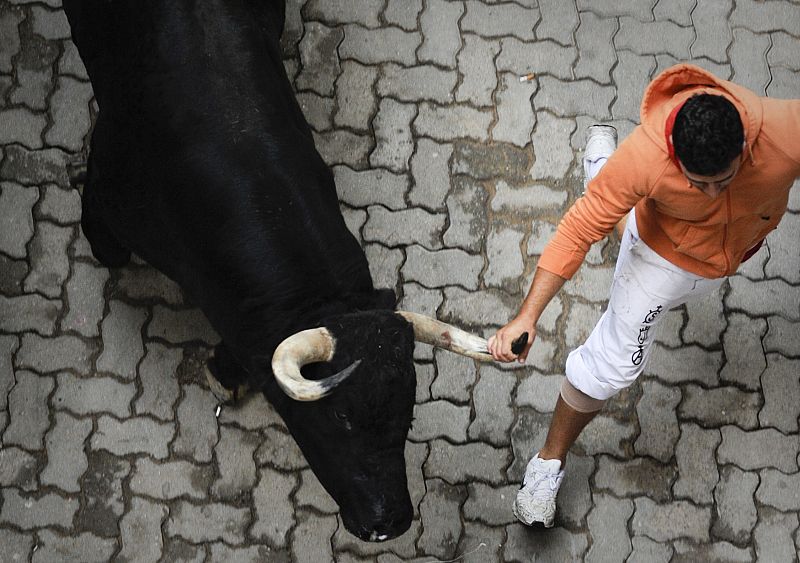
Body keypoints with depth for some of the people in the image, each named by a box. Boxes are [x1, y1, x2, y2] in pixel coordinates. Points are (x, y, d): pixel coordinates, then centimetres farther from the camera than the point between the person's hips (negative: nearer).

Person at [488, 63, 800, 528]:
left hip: (743, 244, 4)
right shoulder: (645, 156, -43)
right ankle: (551, 462, 21)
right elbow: (578, 231, -35)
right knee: (614, 360, -2)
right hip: (667, 251, -3)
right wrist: (527, 316, -38)